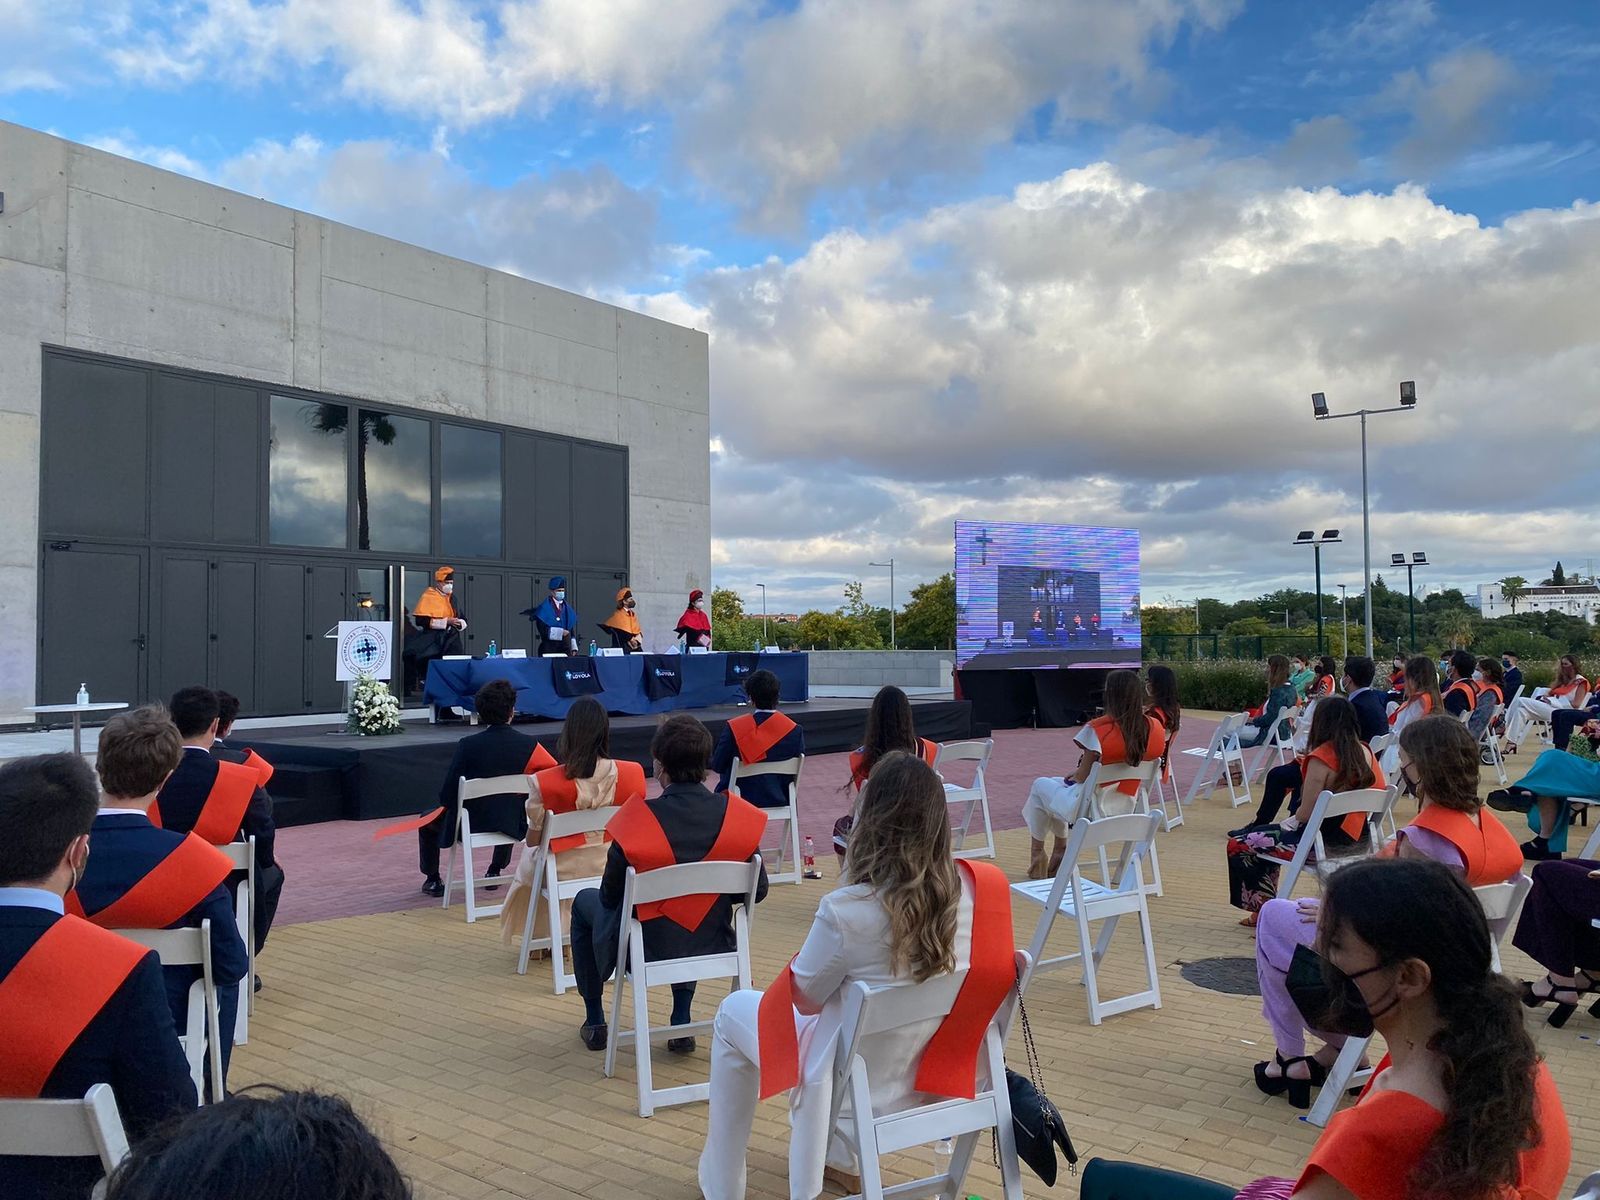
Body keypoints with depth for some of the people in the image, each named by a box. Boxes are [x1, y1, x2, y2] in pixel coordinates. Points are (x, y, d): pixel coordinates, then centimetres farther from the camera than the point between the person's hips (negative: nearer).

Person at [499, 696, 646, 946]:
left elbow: (533, 841, -10)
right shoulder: (629, 774, -16)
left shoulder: (543, 783, -21)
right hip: (613, 868, 3)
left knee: (528, 864, 34)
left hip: (564, 871, -2)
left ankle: (537, 937, 43)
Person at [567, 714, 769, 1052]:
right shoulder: (737, 815, -15)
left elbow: (610, 897, -9)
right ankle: (682, 1024, 32)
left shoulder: (637, 819, -23)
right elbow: (758, 891, -3)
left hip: (645, 951, -3)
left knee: (585, 902, 28)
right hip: (709, 947, 3)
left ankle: (594, 1023, 36)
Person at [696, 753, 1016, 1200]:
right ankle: (837, 1160, 43)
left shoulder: (848, 909, -30)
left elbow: (806, 997, -13)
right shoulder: (975, 888, -16)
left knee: (733, 1013, 20)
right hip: (935, 1074, 5)